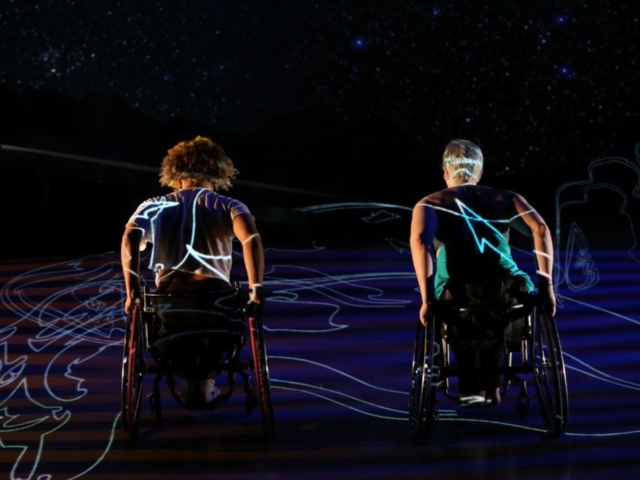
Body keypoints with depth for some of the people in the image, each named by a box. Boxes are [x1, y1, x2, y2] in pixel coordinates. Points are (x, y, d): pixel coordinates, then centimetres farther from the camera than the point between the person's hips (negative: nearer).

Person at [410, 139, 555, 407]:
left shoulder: (429, 204, 14)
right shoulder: (505, 198, 19)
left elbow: (419, 240, -7)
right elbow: (540, 229, 2)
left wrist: (427, 300, -9)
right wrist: (546, 286, 2)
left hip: (457, 298, -1)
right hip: (509, 297, 1)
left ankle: (471, 388, 38)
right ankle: (490, 387, 42)